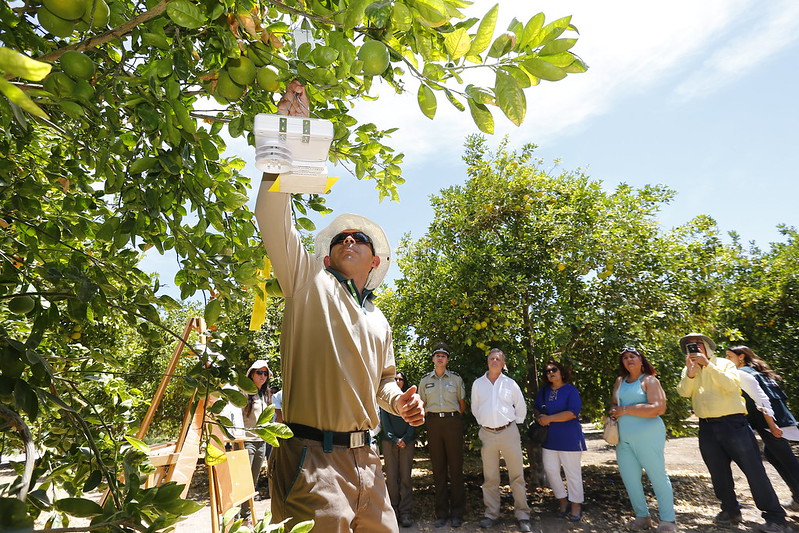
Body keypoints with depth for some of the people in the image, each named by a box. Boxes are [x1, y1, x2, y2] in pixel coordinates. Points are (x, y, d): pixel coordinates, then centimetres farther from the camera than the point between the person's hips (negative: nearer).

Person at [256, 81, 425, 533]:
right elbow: (273, 215, -10)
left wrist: (400, 401, 4)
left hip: (364, 459, 6)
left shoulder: (378, 320, 17)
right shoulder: (309, 282, 1)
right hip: (312, 457, -5)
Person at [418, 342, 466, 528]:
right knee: (438, 468, 5)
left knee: (456, 467, 1)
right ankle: (441, 513, 15)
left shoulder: (456, 378, 5)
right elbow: (422, 405, 15)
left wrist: (451, 417, 7)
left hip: (453, 423, -1)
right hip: (434, 424, 2)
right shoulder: (425, 380, 8)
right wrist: (435, 417, 8)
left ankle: (457, 513, 11)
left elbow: (462, 405, 12)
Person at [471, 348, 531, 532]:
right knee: (490, 477, 9)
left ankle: (522, 515, 16)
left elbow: (521, 408, 11)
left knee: (517, 475, 4)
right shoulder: (478, 384, 4)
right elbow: (475, 408, 15)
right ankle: (491, 514, 21)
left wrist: (514, 424, 9)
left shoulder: (510, 384, 2)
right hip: (487, 434, 1)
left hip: (508, 432, -1)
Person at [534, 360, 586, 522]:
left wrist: (549, 418, -18)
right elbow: (537, 409, 18)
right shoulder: (543, 391, 9)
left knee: (572, 472, 5)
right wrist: (540, 418, -6)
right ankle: (562, 501, 25)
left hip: (569, 438, -5)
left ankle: (576, 505, 22)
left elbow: (573, 413, -18)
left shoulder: (571, 390, -8)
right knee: (550, 470, 6)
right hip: (549, 438, 5)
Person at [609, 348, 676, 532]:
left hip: (648, 436, -6)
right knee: (629, 478, 9)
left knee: (658, 476, 3)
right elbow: (614, 404, 22)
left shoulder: (649, 380, -5)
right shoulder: (620, 381, 13)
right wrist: (613, 412, -3)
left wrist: (625, 410, -15)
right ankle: (642, 517, 23)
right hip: (623, 438, 6)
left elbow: (659, 408, -16)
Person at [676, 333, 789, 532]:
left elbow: (732, 385, -16)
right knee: (719, 472, 12)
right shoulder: (688, 371, 10)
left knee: (753, 470, -3)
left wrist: (708, 364, -22)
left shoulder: (723, 363, 2)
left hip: (732, 423, -4)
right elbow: (684, 392, -7)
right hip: (707, 428, 4)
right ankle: (730, 510, 28)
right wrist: (691, 372, -22)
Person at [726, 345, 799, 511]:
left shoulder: (742, 373, -11)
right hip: (779, 418, 10)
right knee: (770, 452, 19)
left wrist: (771, 425, -20)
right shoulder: (754, 371, 17)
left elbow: (761, 398, -19)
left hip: (771, 421, -10)